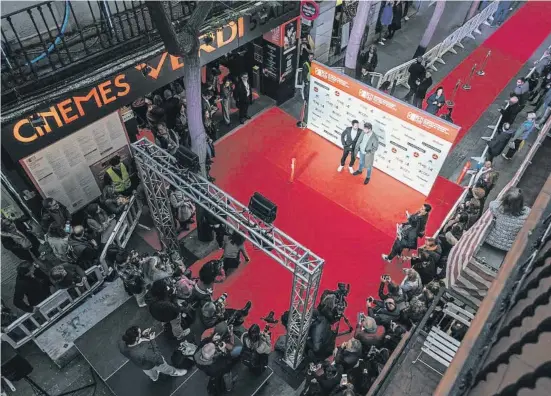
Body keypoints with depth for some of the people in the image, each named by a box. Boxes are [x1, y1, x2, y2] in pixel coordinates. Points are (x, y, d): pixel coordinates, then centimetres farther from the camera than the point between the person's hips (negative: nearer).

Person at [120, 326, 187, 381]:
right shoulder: (144, 352, -50)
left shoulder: (121, 344, -32)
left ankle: (154, 377, 73)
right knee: (165, 368, 31)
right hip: (151, 364, -5)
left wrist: (142, 335, -20)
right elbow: (158, 358, -32)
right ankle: (174, 372, 63)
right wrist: (152, 340, -31)